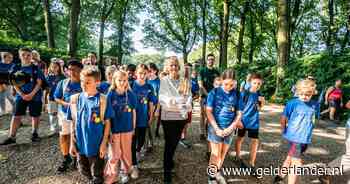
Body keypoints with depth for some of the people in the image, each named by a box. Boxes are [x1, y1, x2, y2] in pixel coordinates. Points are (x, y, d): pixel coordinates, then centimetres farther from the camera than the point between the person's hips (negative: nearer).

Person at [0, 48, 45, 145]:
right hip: (20, 95, 2)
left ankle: (34, 134, 21)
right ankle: (11, 137, 7)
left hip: (35, 96, -2)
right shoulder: (16, 68, 3)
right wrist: (22, 94, -10)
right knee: (16, 115, 1)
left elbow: (39, 83, -6)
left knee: (35, 115, 7)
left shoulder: (36, 68, -2)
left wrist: (31, 94, -15)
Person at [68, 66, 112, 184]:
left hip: (97, 145, -4)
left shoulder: (102, 100, -14)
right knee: (84, 171, 25)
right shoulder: (75, 99, -3)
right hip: (80, 144, 4)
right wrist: (72, 143, 4)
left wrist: (104, 143, -11)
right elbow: (73, 123, 4)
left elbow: (107, 123, -9)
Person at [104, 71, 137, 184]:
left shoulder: (130, 95, -5)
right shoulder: (110, 95, -8)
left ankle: (125, 172, 37)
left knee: (126, 153, 15)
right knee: (114, 155, 8)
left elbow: (133, 112, 3)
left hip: (127, 129, 1)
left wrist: (133, 128, 6)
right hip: (114, 129, -1)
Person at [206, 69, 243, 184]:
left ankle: (217, 173, 37)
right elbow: (209, 111, -9)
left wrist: (230, 128, -8)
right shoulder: (214, 92, -9)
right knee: (216, 154, 1)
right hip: (215, 127, -3)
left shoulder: (237, 95, -2)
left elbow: (239, 113, 3)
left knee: (223, 154, 15)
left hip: (229, 129, 3)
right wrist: (217, 128, -14)